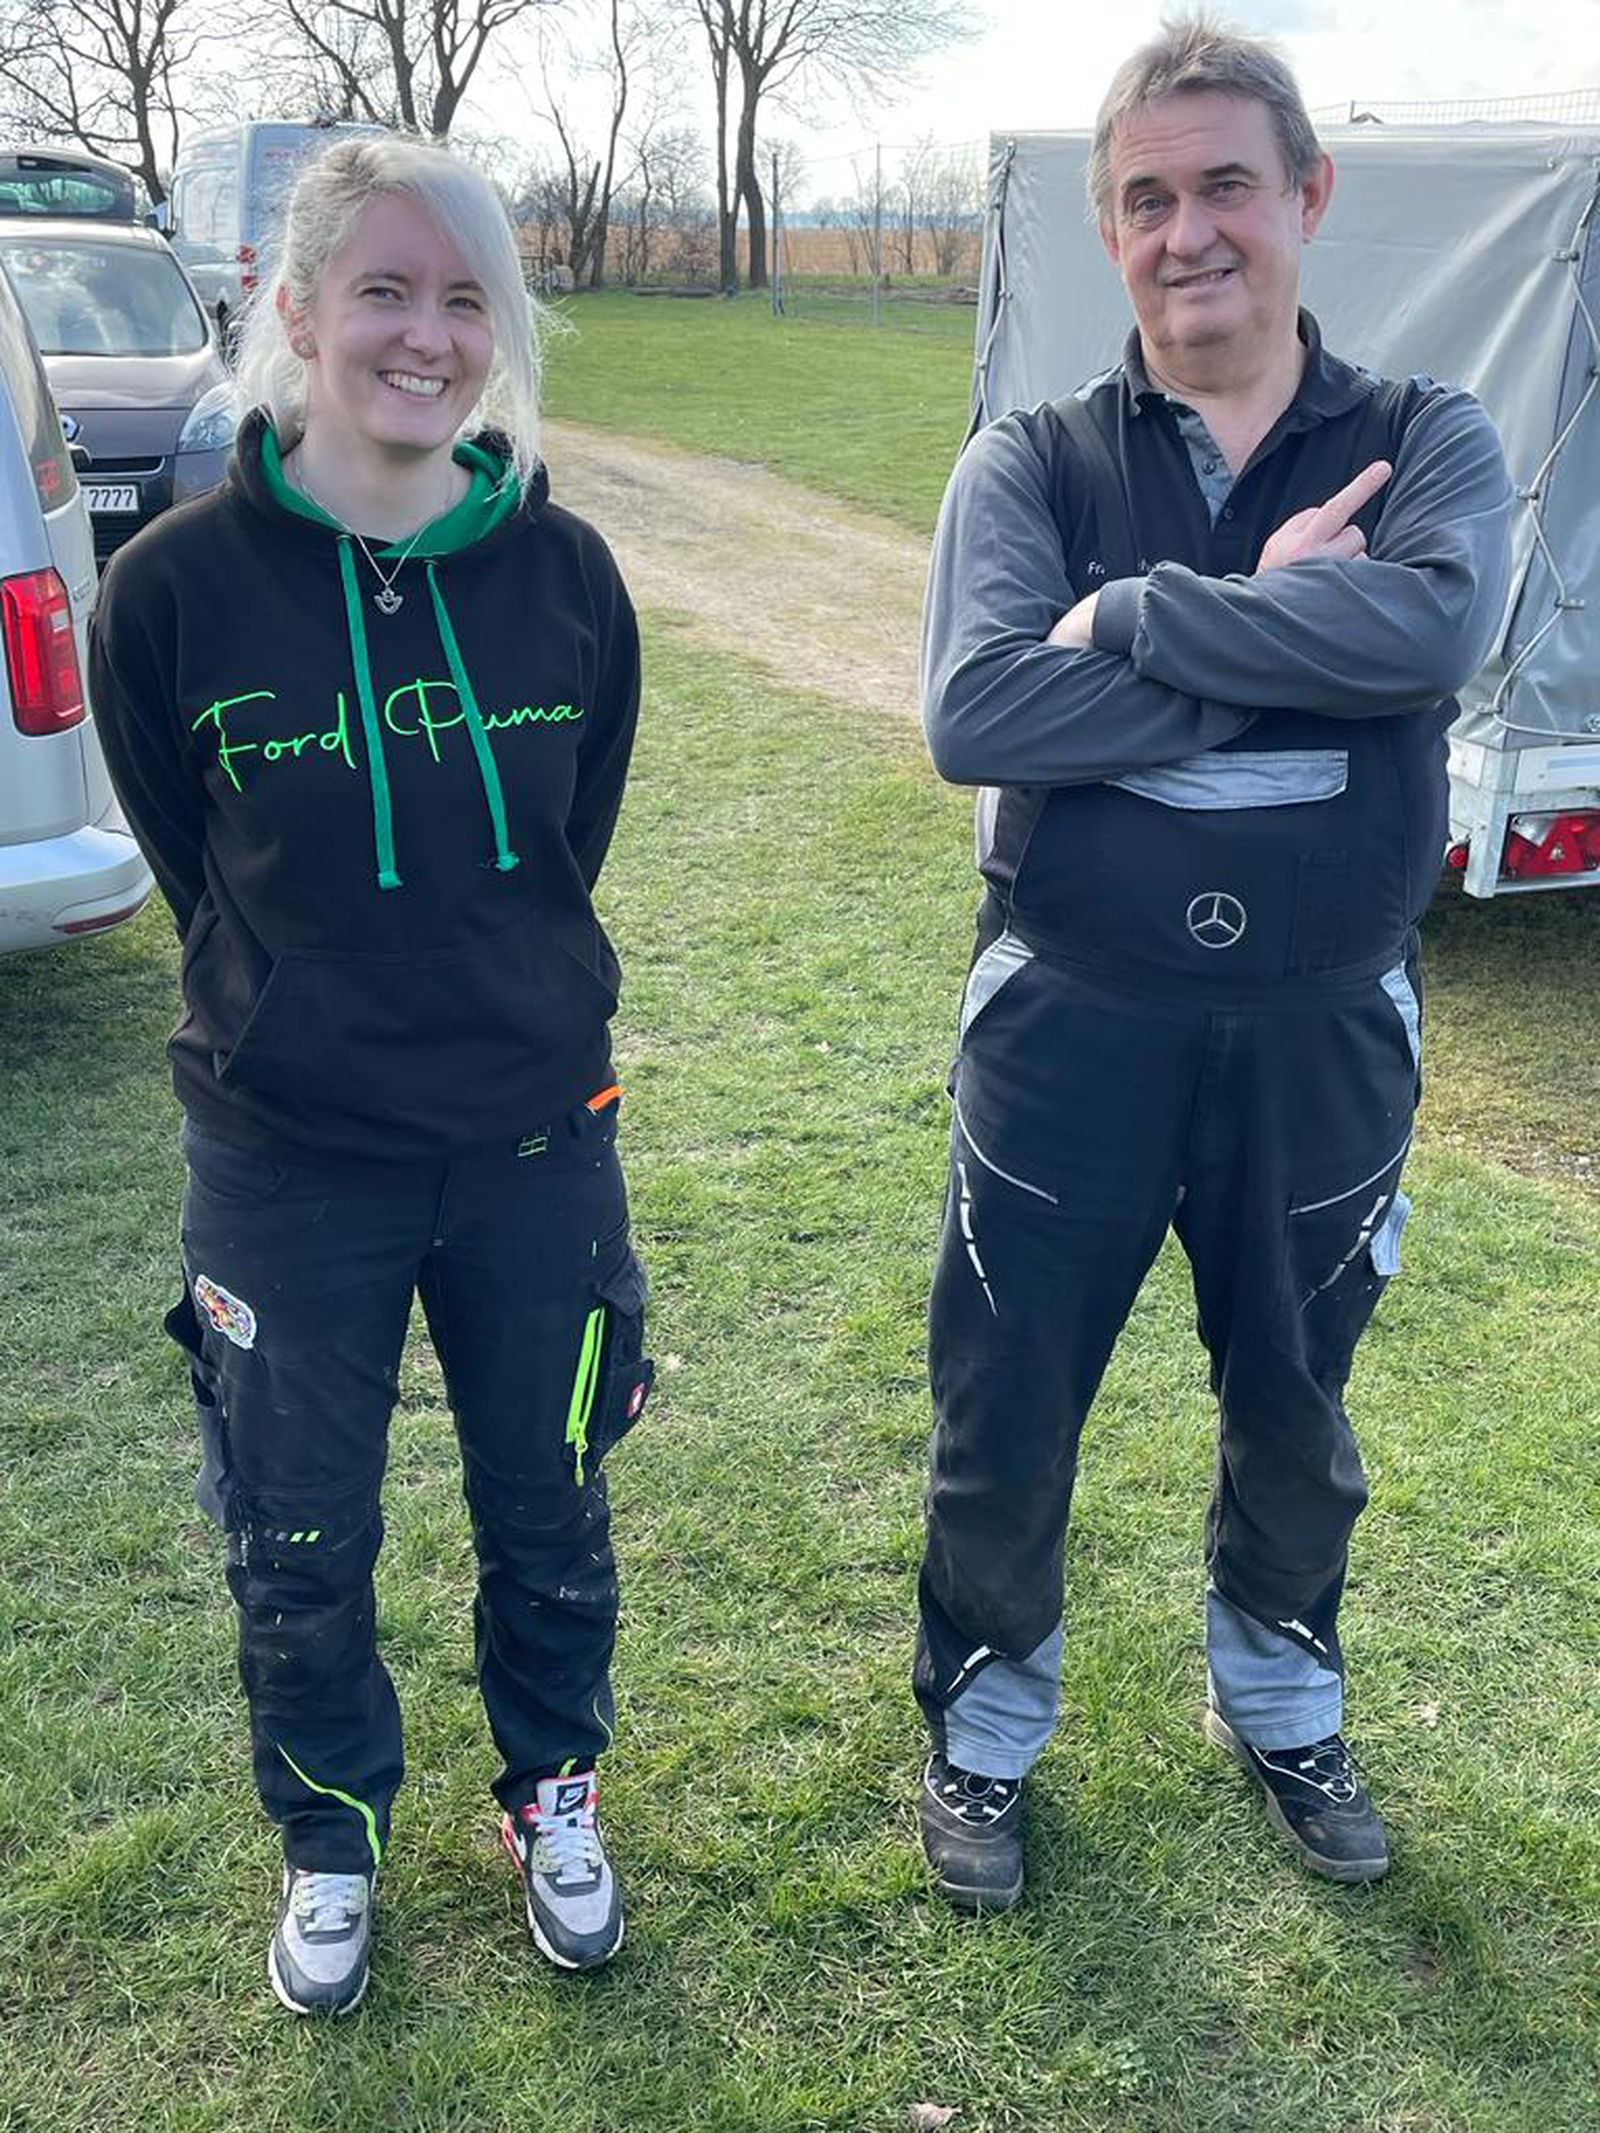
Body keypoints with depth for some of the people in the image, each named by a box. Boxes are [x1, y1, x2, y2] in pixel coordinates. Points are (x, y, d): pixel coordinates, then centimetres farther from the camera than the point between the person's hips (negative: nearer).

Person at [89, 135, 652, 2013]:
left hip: (536, 1144, 2)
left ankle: (550, 1791, 46)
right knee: (300, 1553, 15)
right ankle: (331, 1836, 44)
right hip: (288, 1160, -1)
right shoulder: (177, 585, -13)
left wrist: (497, 1006, 11)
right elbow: (193, 873, 0)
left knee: (545, 1514, 19)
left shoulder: (562, 573, -7)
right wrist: (313, 1023, 7)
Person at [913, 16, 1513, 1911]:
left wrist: (1134, 615, -24)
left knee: (1294, 1412, 20)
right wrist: (1272, 624, -21)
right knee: (1004, 1417, 11)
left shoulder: (1423, 447, -1)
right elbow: (974, 713, -22)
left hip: (1323, 1027, 2)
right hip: (1072, 1023, -1)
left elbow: (1435, 627, -25)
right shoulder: (1035, 461, -3)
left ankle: (1281, 1708, 47)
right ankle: (984, 1732, 38)